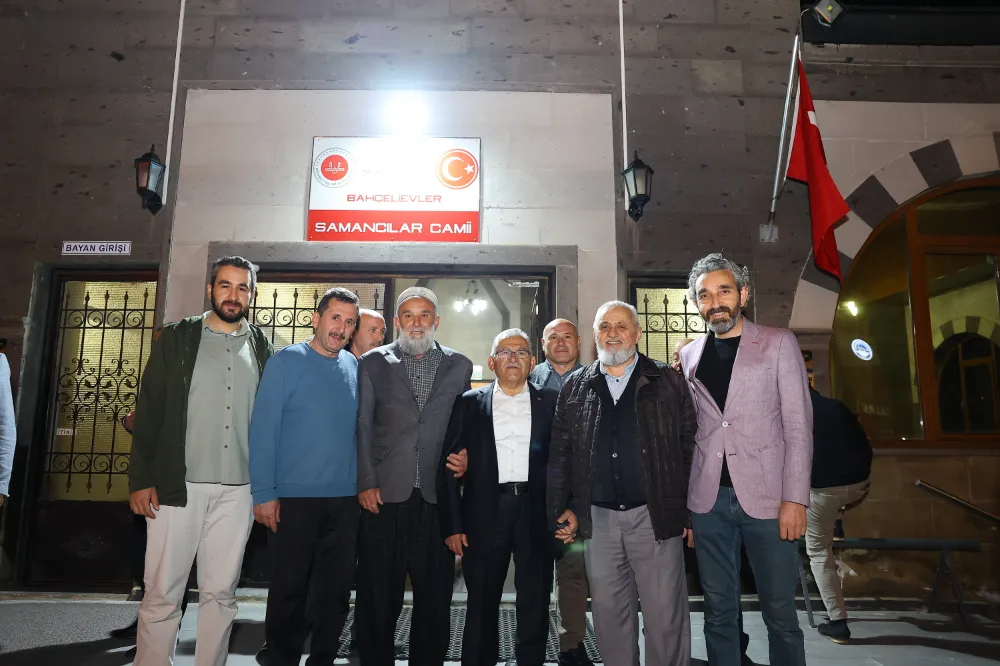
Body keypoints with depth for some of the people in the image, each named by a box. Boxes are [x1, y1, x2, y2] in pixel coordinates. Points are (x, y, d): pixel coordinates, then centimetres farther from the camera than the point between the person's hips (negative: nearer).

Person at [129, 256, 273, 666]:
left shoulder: (261, 348, 9)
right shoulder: (177, 338, 4)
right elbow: (149, 411, 1)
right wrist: (141, 479, -6)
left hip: (238, 491, 2)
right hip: (177, 486, -1)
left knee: (221, 593, 8)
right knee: (162, 593, 3)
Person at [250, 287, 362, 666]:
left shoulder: (354, 367, 7)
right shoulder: (286, 361, -6)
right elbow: (263, 428, -9)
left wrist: (365, 482, 6)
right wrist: (264, 492, -13)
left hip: (345, 499, 4)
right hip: (295, 497, -4)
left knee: (336, 589, 13)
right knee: (289, 589, 8)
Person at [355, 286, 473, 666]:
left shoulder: (459, 366, 9)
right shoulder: (373, 362, 6)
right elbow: (362, 427, 2)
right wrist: (366, 483, -4)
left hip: (437, 493, 1)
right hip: (385, 492, -1)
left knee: (435, 592, 8)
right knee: (379, 592, 7)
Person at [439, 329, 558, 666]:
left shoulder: (551, 402, 6)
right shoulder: (469, 403, 5)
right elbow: (449, 464, 2)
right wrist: (452, 524, -3)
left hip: (536, 511, 0)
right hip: (485, 512, 0)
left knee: (535, 603, 10)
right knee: (482, 603, 10)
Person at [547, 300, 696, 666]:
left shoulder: (667, 381, 3)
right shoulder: (575, 387, 8)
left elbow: (690, 446, 1)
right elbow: (560, 454, 10)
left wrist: (691, 509, -4)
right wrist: (561, 509, 5)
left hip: (656, 516, -2)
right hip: (597, 519, 3)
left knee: (666, 615, 4)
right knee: (609, 615, 13)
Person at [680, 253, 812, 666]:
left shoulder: (779, 343, 1)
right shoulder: (689, 355, 10)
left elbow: (798, 427, -3)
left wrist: (795, 499, -10)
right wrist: (681, 500, 5)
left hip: (766, 497, -2)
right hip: (709, 500, 3)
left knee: (780, 612, 6)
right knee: (719, 612, 12)